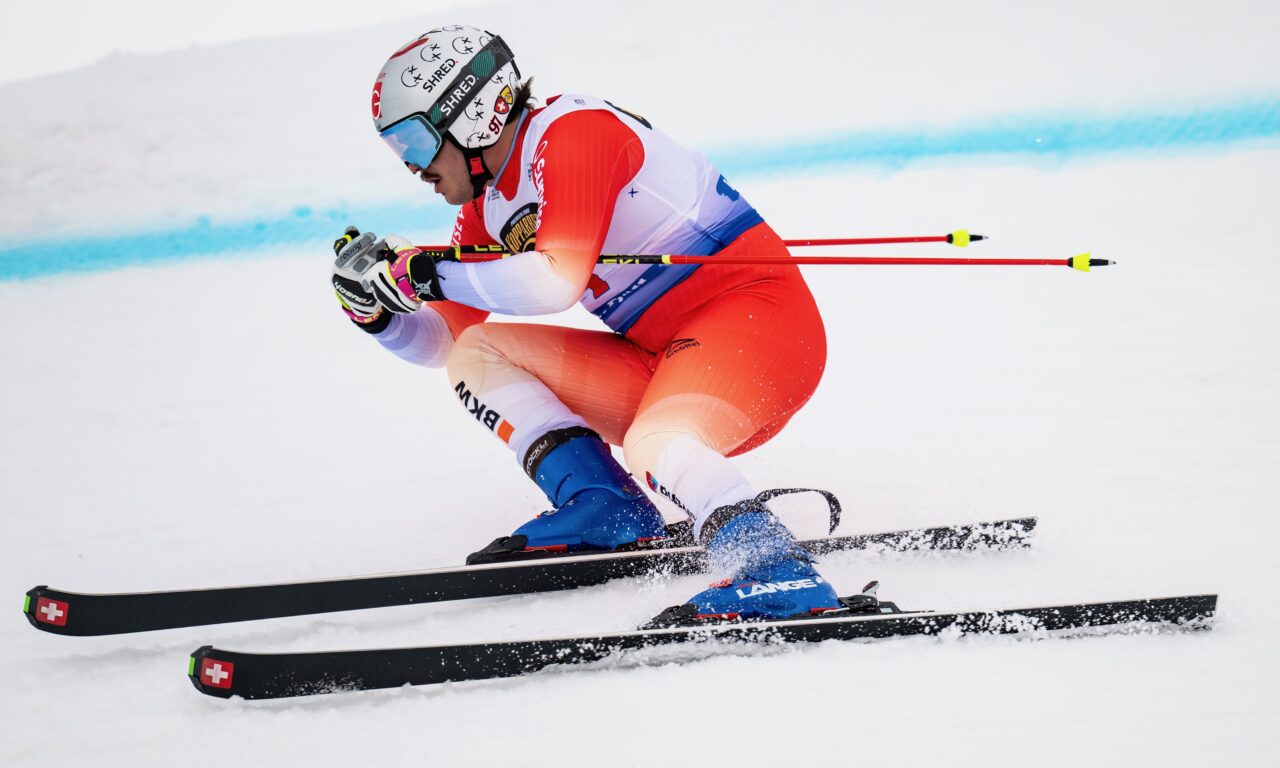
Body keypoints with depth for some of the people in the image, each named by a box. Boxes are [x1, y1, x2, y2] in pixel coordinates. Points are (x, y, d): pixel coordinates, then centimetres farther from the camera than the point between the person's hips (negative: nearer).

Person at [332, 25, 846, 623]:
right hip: (664, 362, 9)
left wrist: (424, 273, -20)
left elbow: (559, 280, -27)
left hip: (758, 312, -9)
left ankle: (782, 578, -42)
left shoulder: (571, 131, -14)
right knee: (476, 353, 1)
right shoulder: (487, 209, 12)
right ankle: (604, 512, -13)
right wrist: (373, 303, -4)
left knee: (655, 442, -36)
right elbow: (440, 342, 15)